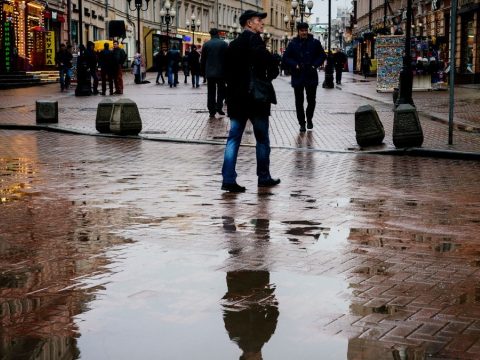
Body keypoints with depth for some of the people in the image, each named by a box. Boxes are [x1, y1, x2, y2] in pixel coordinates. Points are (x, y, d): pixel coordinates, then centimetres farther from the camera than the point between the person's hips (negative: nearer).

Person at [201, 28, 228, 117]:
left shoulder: (206, 44, 0)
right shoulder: (224, 44, -4)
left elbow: (203, 59, 3)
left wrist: (203, 71, 11)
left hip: (210, 72, 1)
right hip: (221, 72, -1)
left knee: (211, 92, 6)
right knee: (221, 90, 11)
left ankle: (212, 111, 4)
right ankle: (219, 107, -4)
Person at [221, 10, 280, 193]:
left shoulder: (233, 45, 13)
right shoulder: (254, 40, -11)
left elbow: (226, 71, 15)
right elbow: (269, 61, -22)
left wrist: (233, 86, 16)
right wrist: (269, 77, -5)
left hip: (236, 98, 7)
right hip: (255, 97, -7)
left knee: (233, 138, 4)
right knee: (262, 139, 7)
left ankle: (228, 179, -3)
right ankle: (264, 177, 16)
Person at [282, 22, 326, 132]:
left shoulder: (315, 42, 2)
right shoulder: (293, 44, 2)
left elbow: (322, 56, 8)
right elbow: (286, 58, 3)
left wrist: (314, 65, -6)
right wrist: (295, 65, -11)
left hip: (311, 76, 0)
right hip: (297, 76, 0)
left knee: (311, 100, 4)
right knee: (299, 102, 3)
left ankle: (309, 119, 29)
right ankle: (302, 123, 13)